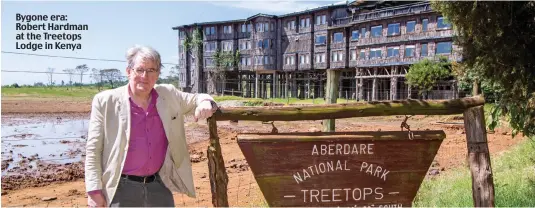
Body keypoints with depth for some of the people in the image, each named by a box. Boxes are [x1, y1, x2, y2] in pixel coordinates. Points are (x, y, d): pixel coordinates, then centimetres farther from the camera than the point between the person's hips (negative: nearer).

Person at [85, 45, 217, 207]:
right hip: (122, 188, -3)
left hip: (159, 185, 4)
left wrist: (205, 103, -11)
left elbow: (196, 99, 15)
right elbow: (93, 149, -5)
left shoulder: (169, 95, 2)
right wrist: (94, 190, -8)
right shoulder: (106, 101, -7)